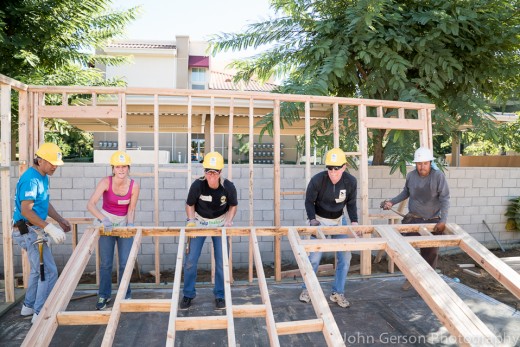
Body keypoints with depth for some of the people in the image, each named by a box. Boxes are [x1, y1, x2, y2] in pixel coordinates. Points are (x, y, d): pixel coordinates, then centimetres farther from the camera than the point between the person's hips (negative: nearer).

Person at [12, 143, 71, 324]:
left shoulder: (43, 177, 10)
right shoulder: (31, 179, -21)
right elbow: (26, 211, -27)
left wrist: (60, 219, 11)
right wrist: (50, 228, -32)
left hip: (34, 230, 10)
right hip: (29, 230, -10)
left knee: (38, 270, 22)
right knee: (48, 271, -6)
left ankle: (29, 306, 36)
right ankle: (40, 314, 4)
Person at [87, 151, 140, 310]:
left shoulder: (134, 186, -14)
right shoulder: (106, 182, -20)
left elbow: (131, 209, -6)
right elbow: (90, 204, -29)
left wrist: (130, 224, -22)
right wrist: (104, 220, -42)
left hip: (124, 223, 1)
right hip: (106, 222, -1)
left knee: (125, 263, 1)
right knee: (105, 263, 3)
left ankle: (125, 295, 19)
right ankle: (104, 295, 22)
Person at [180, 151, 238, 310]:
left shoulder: (228, 186, -23)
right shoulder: (197, 185, -24)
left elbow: (233, 206, -3)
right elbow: (190, 205, -6)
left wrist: (229, 220, -19)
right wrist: (191, 221, -20)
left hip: (220, 223, 0)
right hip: (200, 222, 0)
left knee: (221, 261, 1)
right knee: (190, 260, 0)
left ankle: (220, 295, 21)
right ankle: (188, 294, 20)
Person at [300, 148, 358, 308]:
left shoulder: (351, 181, -18)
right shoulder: (317, 180, -26)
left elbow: (351, 203, -2)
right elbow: (309, 202, -11)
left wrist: (354, 221, -16)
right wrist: (312, 219, -25)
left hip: (338, 221, 3)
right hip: (319, 220, -3)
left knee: (345, 257, 1)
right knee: (314, 257, -3)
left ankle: (338, 293, 17)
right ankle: (306, 289, 20)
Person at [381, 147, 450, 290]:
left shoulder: (438, 176, -15)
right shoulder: (410, 176, -5)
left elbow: (445, 199, -16)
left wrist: (443, 220, -23)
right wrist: (392, 202, 5)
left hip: (433, 221, -2)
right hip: (413, 219, 3)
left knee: (431, 252, 7)